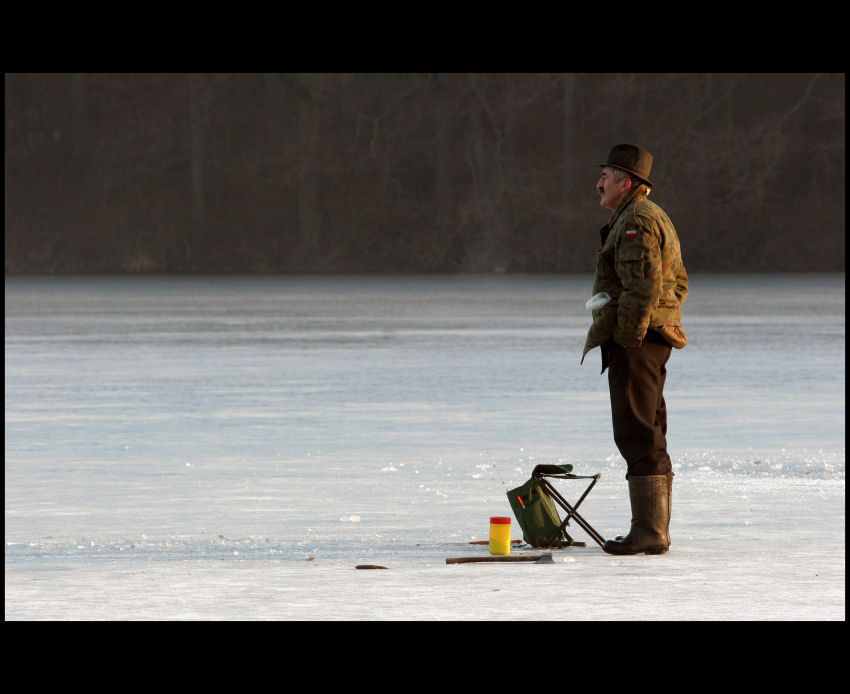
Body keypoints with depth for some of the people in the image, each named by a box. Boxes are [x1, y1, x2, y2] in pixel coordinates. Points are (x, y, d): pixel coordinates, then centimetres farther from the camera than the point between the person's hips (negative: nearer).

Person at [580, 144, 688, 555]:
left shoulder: (636, 222, -13)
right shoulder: (656, 218, 21)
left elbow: (643, 287, -22)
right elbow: (678, 280, 25)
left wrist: (626, 339, -19)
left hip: (634, 341, -11)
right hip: (655, 337, 11)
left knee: (637, 434, -11)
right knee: (648, 436, 12)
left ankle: (648, 532, -13)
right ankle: (654, 531, 15)